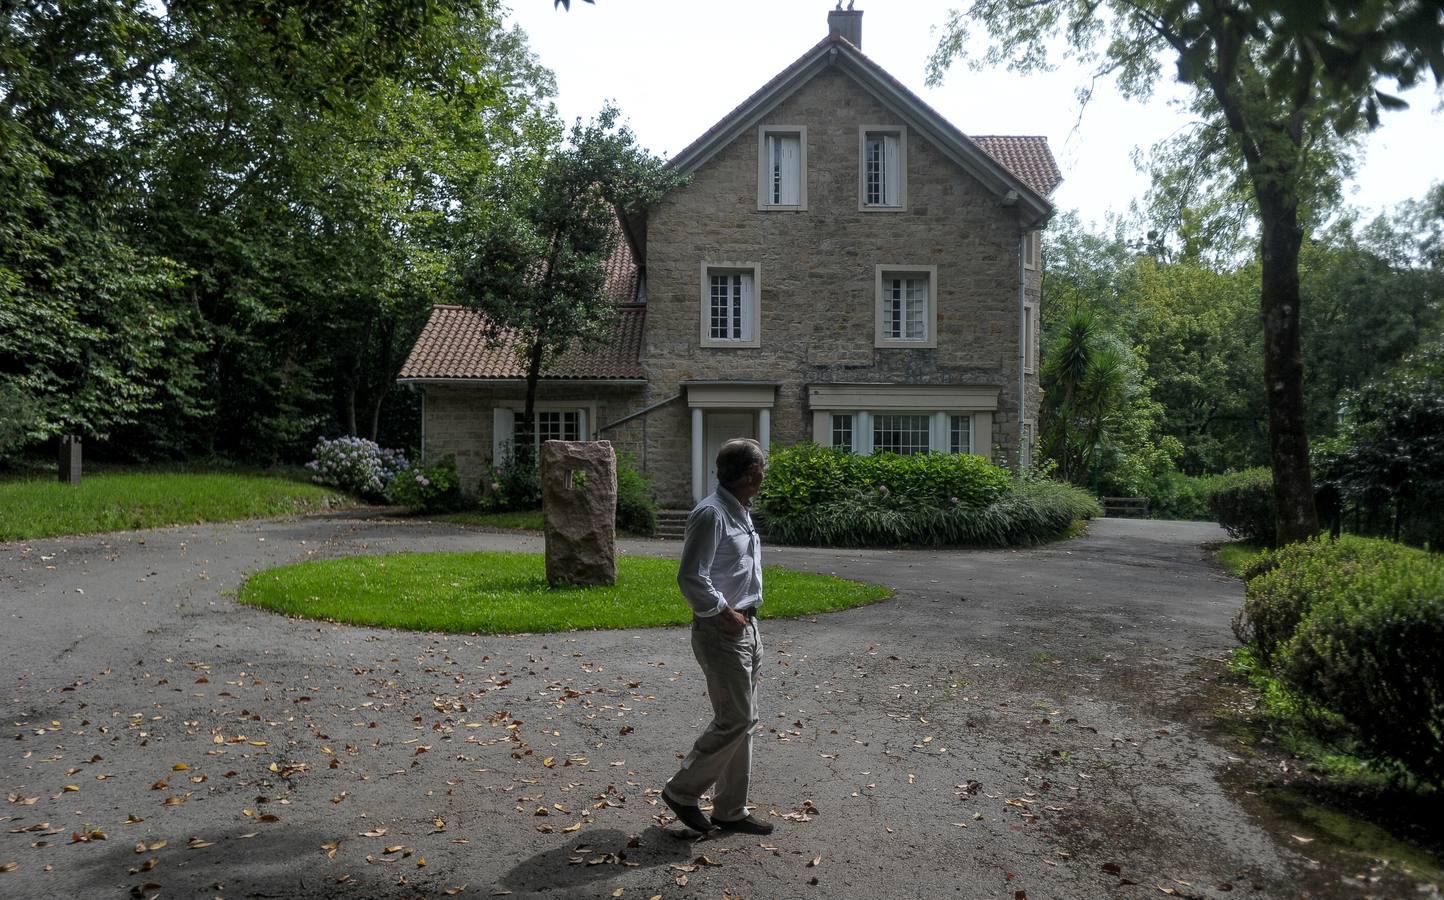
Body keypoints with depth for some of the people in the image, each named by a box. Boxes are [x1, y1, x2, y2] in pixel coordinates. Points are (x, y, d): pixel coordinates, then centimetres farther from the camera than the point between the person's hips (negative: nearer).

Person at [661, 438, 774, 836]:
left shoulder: (740, 512, 13)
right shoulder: (712, 514, -18)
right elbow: (690, 578, -23)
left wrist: (745, 613, 13)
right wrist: (725, 614, -17)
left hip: (746, 627, 10)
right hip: (720, 632, -10)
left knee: (743, 720, 12)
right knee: (735, 720, -6)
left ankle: (731, 809, 22)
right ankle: (682, 791, 10)